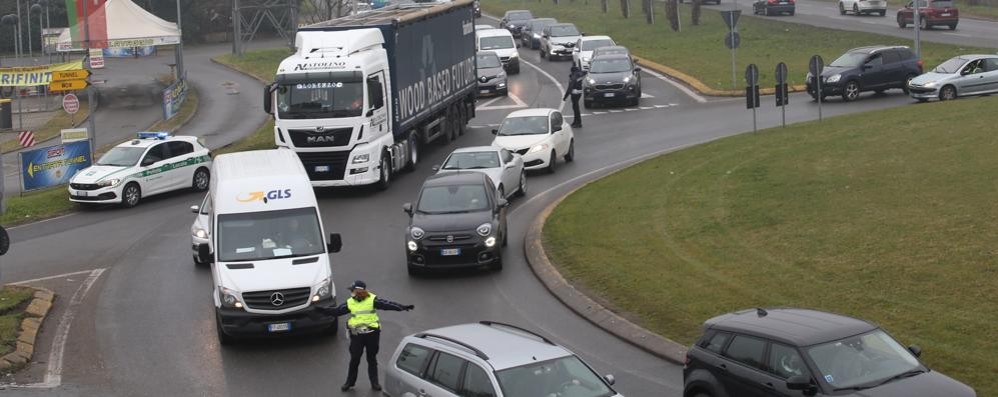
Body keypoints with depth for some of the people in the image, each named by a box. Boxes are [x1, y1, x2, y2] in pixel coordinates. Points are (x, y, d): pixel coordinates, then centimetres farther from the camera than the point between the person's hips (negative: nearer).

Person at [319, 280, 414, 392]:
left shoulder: (372, 300, -8)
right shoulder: (350, 303, 2)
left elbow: (387, 305, -13)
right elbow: (337, 311, 9)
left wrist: (403, 307, -21)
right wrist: (323, 310, 3)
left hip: (372, 333, -2)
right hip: (357, 335, 2)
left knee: (372, 358, 9)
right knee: (354, 359, 7)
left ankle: (374, 382, 18)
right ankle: (350, 382, 19)